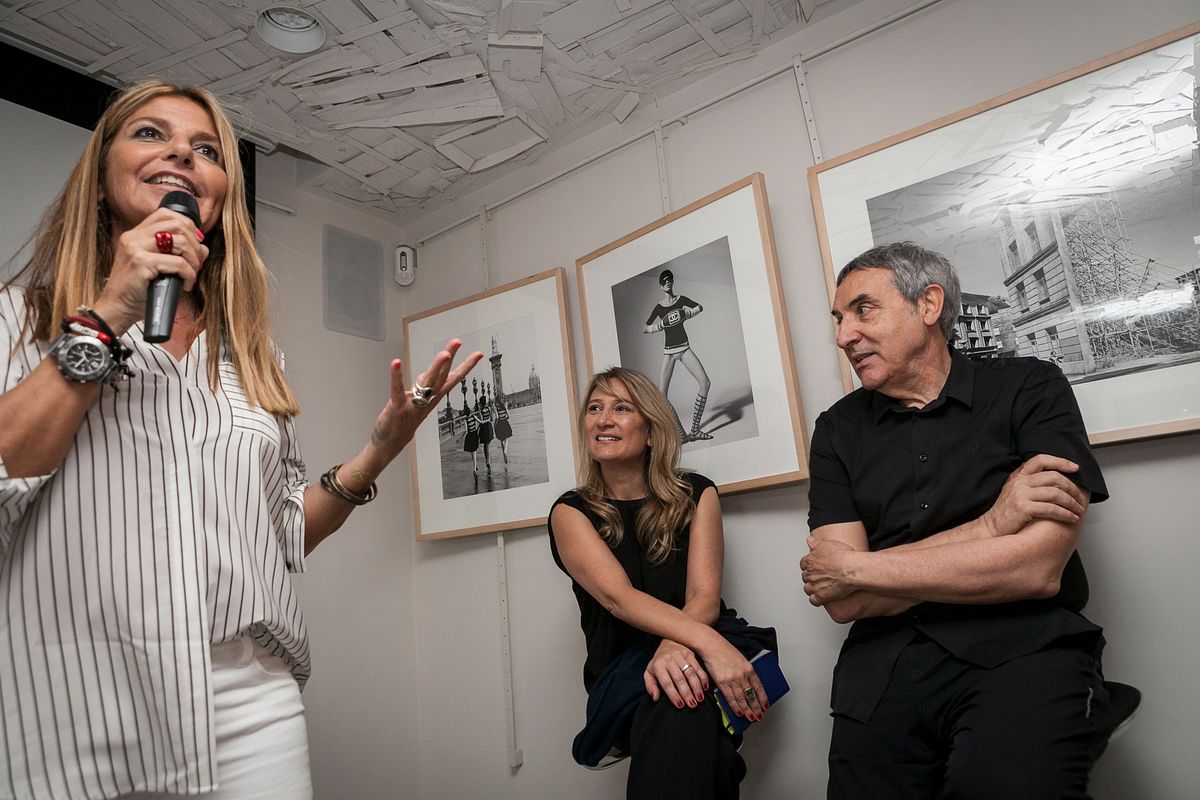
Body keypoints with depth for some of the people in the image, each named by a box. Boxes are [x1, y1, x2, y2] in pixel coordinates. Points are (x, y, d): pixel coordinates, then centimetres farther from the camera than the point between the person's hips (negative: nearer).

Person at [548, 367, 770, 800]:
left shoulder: (695, 493, 4)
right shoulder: (571, 512, 0)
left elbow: (704, 598, -6)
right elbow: (618, 597, -17)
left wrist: (675, 646, -30)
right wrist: (708, 643, -33)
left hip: (691, 655, 1)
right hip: (623, 669, -1)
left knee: (681, 704, -34)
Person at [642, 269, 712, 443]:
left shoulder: (681, 300, 6)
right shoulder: (658, 308, 5)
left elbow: (700, 307, 17)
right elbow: (644, 329, 10)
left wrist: (689, 313, -2)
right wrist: (658, 326, -10)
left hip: (684, 348, 1)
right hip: (669, 351, -1)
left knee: (705, 382, -18)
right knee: (661, 396, -13)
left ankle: (694, 430, -9)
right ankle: (682, 435, -3)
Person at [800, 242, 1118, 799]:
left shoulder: (1030, 390, 3)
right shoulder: (838, 429, 8)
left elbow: (1037, 570, -10)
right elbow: (844, 603, -2)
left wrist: (855, 570, -6)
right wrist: (988, 526, -11)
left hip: (1024, 647, -1)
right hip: (886, 656, 2)